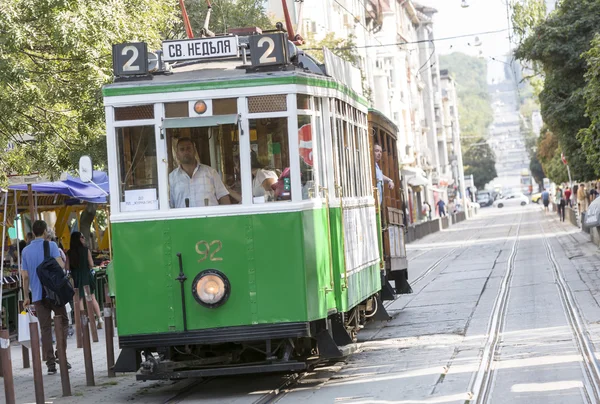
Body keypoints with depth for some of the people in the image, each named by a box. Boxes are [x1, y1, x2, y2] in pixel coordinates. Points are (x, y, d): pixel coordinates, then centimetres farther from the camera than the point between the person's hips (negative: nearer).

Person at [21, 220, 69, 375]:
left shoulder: (26, 251, 8)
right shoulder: (51, 246, -3)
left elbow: (25, 276, 7)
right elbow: (60, 265, -15)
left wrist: (27, 297, 14)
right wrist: (63, 257, 8)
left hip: (37, 296, 3)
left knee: (45, 329, 4)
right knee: (63, 323, 12)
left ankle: (50, 364, 0)